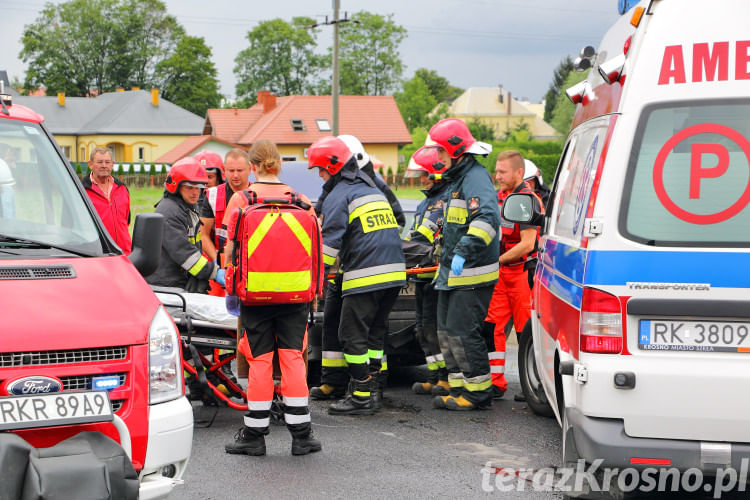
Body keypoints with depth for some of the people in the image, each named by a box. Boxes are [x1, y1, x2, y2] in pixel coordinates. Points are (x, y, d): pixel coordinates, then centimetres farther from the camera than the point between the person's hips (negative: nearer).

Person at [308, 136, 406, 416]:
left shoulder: (338, 197, -4)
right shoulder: (373, 189, 22)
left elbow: (330, 242, -11)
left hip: (365, 277, -8)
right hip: (394, 272, 8)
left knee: (353, 335, -4)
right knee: (374, 333, 15)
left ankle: (361, 398, -6)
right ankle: (368, 388, 16)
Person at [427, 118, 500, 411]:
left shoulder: (476, 178, -15)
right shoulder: (457, 179, 18)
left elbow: (487, 218, -32)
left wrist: (464, 251, -39)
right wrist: (445, 262, 31)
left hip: (472, 276, -11)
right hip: (452, 273, 11)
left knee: (462, 332, -10)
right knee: (447, 331, 12)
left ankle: (479, 392, -1)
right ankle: (459, 388, 19)